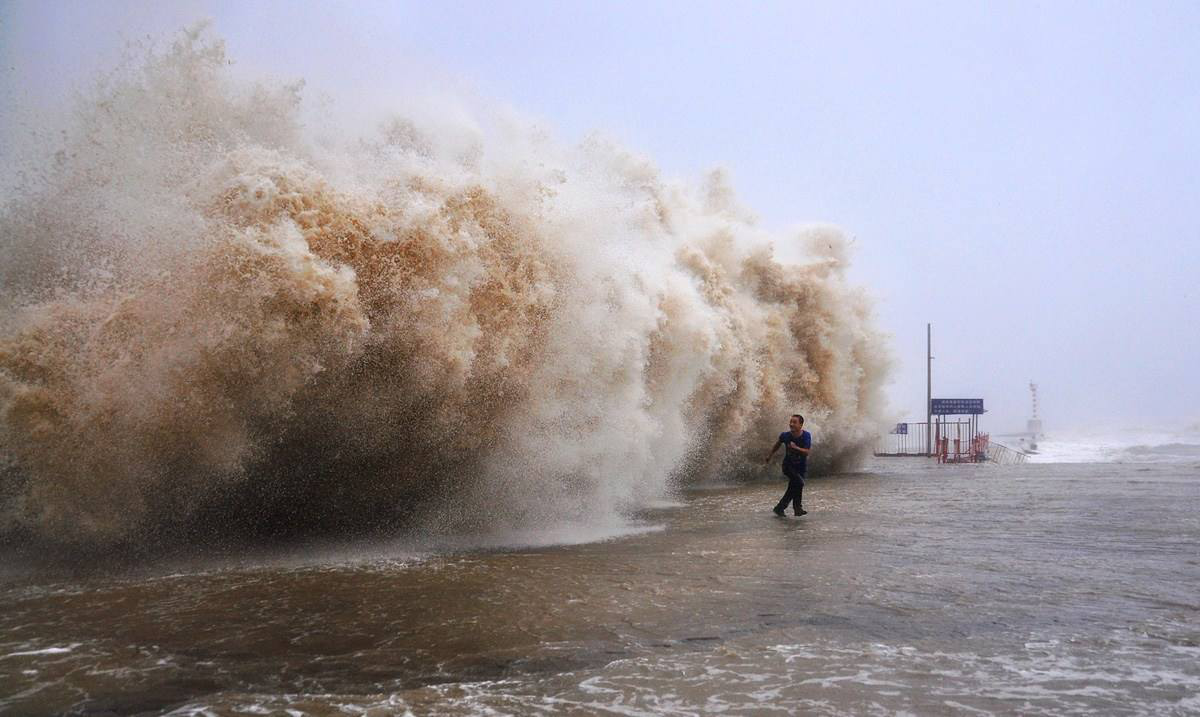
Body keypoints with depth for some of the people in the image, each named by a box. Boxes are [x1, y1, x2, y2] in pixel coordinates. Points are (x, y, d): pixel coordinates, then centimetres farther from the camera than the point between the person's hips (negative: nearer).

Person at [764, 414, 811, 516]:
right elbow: (777, 445, 7)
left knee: (793, 488, 10)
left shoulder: (806, 436, -17)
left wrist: (796, 448, -38)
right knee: (799, 482, -24)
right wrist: (769, 457, 18)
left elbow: (806, 452, -24)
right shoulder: (785, 435, -14)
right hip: (788, 465, -2)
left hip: (801, 467, 2)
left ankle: (780, 507, 28)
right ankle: (797, 507, -10)